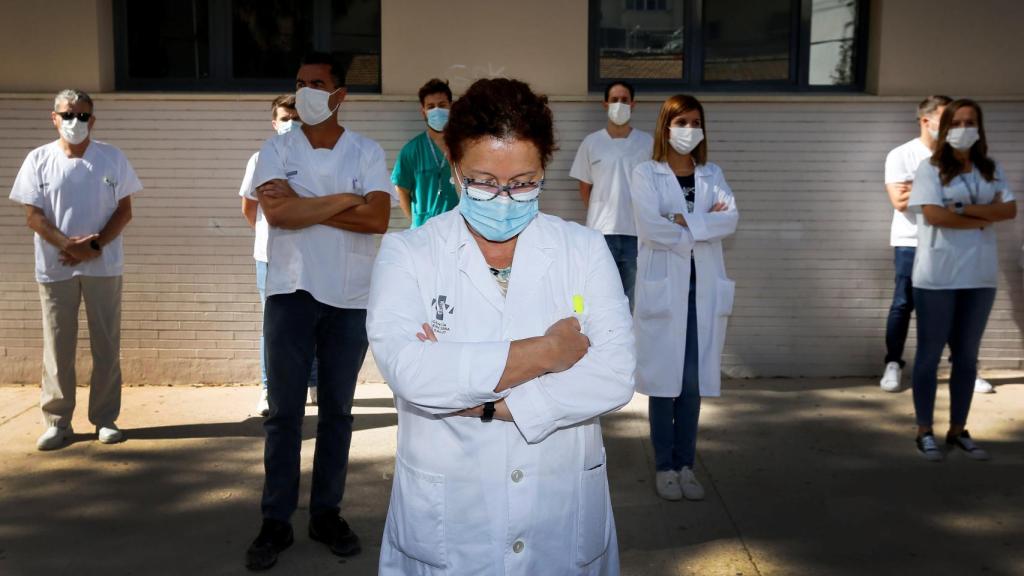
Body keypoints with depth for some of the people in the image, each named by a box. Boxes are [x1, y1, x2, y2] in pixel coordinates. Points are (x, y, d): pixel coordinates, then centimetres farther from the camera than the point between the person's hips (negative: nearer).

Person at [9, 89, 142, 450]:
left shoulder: (112, 158, 3)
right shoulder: (39, 159, 2)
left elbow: (124, 211, 1)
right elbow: (34, 217, -1)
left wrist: (95, 246, -13)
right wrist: (69, 245, -17)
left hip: (104, 267, 0)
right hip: (55, 268, 0)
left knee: (106, 346, 4)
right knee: (57, 347, 4)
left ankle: (105, 419, 13)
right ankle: (57, 422, 13)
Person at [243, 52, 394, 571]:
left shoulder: (367, 152, 1)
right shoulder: (276, 150, 2)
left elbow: (377, 219, -14)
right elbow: (277, 212, -14)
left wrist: (303, 205, -12)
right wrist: (343, 200, -11)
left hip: (350, 298, 0)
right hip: (290, 293, 0)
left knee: (337, 410, 10)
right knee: (284, 411, 5)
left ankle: (326, 513, 22)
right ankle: (276, 521, 14)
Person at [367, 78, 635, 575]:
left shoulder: (584, 250, -1)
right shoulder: (407, 253, -5)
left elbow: (615, 375, -13)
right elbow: (406, 367, -21)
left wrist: (485, 401, -19)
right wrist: (545, 352, -17)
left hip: (564, 518, 2)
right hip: (445, 523, -1)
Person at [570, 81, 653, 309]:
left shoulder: (647, 142, 3)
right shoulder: (591, 142, 3)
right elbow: (584, 187, 9)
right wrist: (599, 215, 7)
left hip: (636, 232, 0)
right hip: (601, 232, 0)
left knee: (630, 298, 7)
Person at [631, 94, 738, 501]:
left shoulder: (712, 174, 13)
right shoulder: (647, 173, 1)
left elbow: (731, 220, -4)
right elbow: (651, 227, -14)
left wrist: (683, 221, -14)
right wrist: (706, 223, -7)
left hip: (704, 288, 3)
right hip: (663, 286, -3)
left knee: (694, 381, 5)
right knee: (663, 378, 0)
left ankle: (685, 464, 16)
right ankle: (664, 466, 11)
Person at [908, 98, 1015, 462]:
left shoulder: (991, 170, 9)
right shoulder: (930, 169, -4)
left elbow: (1010, 210, -2)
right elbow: (934, 215, -16)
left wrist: (964, 209, -15)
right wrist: (984, 218, -8)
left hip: (980, 275, 5)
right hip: (937, 276, -4)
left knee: (967, 355, 11)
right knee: (930, 354, 3)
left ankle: (958, 431, 21)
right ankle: (925, 432, 11)